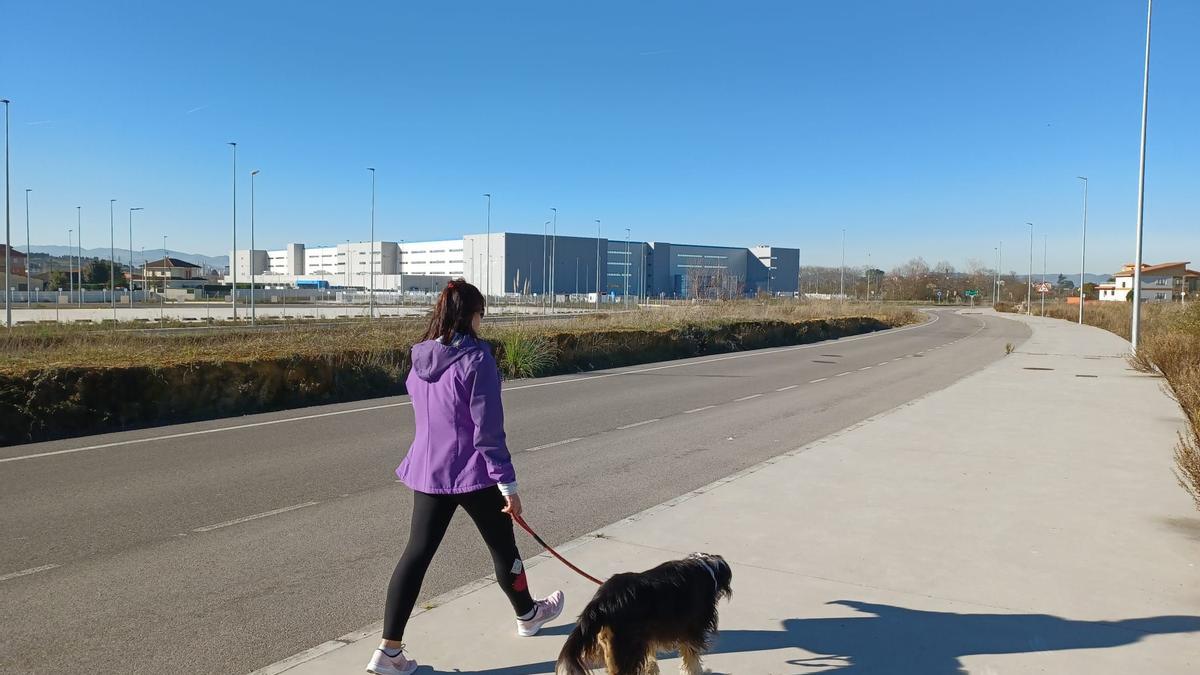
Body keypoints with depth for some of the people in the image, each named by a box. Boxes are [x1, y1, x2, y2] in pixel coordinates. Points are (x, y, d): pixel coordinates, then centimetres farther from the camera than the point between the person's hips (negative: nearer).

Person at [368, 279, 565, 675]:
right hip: (473, 472, -5)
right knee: (502, 545, 16)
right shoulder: (476, 357, -18)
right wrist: (508, 483, -13)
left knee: (417, 553, 8)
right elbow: (488, 429, -19)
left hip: (427, 471, 6)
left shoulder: (421, 358, 4)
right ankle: (527, 614, 39)